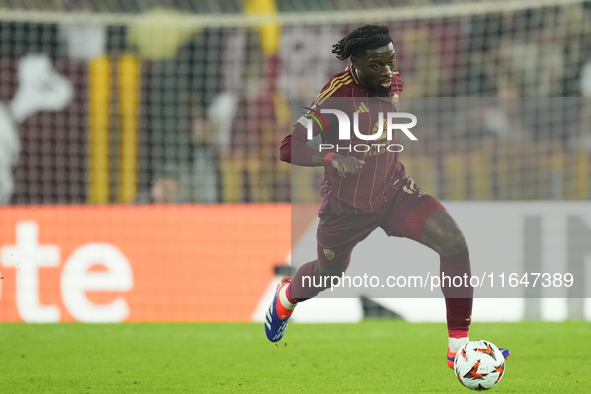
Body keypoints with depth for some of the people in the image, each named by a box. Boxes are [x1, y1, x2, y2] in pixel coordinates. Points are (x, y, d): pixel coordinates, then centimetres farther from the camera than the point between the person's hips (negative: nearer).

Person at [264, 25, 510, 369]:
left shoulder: (393, 83, -6)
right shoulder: (338, 95, -26)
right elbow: (290, 149, -26)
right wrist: (332, 158, -40)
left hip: (394, 191, 4)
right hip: (348, 206, -4)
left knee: (454, 242, -20)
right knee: (328, 275, 21)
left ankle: (459, 345, -12)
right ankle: (287, 296, 61)